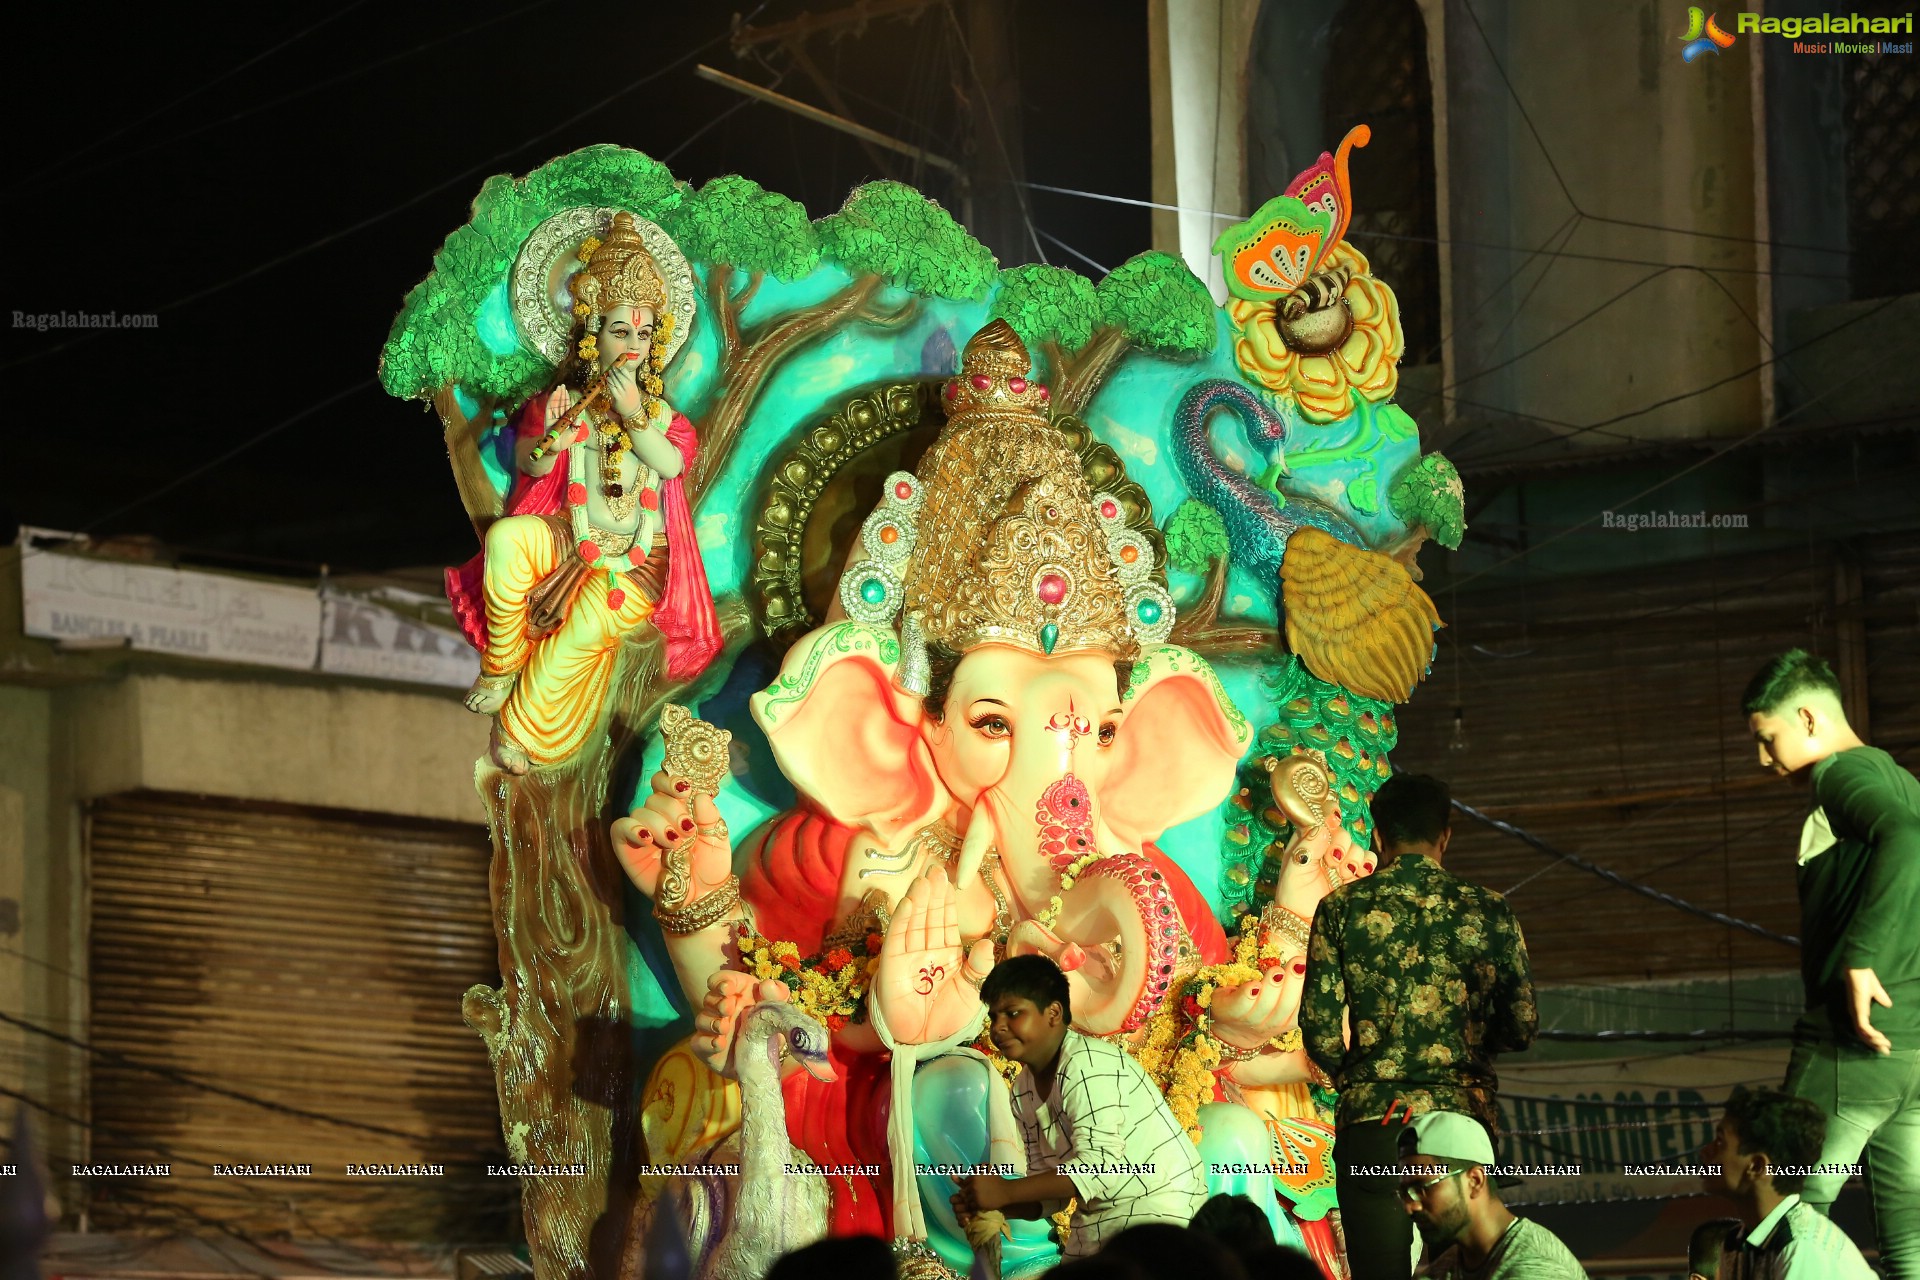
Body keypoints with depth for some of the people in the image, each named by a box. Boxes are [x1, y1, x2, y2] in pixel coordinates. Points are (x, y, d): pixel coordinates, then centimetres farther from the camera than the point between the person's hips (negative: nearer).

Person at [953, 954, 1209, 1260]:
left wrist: (1005, 1191, -26)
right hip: (1097, 1220, 8)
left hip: (1159, 1204, -8)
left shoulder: (1088, 1064, -19)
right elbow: (1049, 1193, 9)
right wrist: (994, 1207, -11)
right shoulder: (1024, 1091, 7)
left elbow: (1099, 1167, -28)